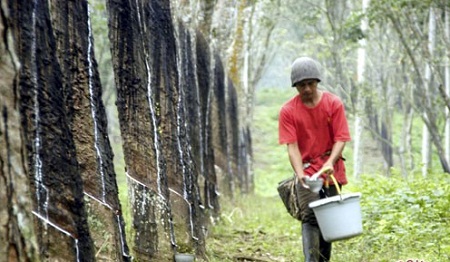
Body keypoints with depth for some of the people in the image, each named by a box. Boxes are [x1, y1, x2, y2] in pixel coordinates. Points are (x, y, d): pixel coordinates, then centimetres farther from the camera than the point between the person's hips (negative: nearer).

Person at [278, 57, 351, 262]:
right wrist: (300, 174, -24)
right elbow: (292, 146, -9)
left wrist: (330, 162, -26)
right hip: (307, 173, -1)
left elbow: (340, 139, -8)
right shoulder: (288, 111, -4)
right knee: (310, 219, -14)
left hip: (331, 173, 1)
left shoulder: (333, 104, -3)